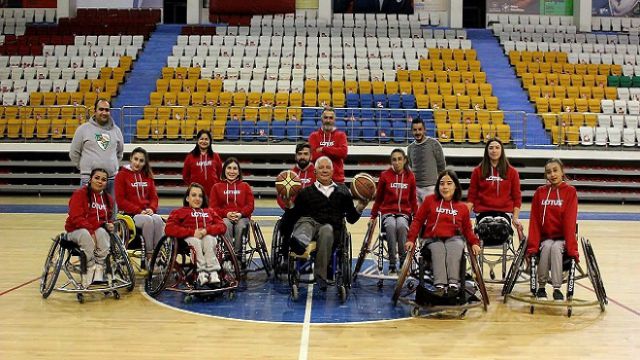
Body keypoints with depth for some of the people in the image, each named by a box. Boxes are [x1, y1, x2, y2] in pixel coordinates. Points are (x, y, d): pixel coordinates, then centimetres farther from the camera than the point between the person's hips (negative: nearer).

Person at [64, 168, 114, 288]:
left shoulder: (107, 199, 13)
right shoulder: (79, 194, -4)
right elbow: (76, 217, -14)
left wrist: (108, 224, 0)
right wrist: (90, 230, -24)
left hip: (98, 229, 4)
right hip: (77, 230, -4)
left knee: (102, 233, -31)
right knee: (85, 235, -37)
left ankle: (99, 271, -31)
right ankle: (89, 271, -29)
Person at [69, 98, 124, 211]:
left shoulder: (116, 130, 11)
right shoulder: (83, 129, 0)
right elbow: (74, 153, 5)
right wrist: (84, 167, 6)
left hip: (112, 178, 4)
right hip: (89, 179, -3)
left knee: (111, 209, 9)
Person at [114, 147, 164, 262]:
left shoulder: (147, 175, 17)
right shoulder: (122, 174, 4)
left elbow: (154, 196, 16)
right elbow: (120, 200, -3)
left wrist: (151, 208, -7)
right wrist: (139, 211, -13)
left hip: (147, 212, 4)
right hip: (130, 214, -4)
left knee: (158, 220, -30)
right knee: (148, 221, -33)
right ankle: (149, 255, -26)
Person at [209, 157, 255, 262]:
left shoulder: (245, 186, 20)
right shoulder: (217, 187, 19)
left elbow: (250, 205, 9)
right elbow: (214, 207, 8)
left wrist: (240, 214, -13)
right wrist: (227, 214, -12)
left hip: (242, 217, 0)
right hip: (224, 217, 0)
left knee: (240, 226, -37)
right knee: (227, 225, -37)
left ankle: (238, 254, -34)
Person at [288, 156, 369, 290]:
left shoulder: (342, 191, 24)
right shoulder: (305, 192, 20)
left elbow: (351, 219, 22)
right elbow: (294, 218, 12)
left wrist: (360, 207, 6)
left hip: (332, 227, 0)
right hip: (309, 222, 0)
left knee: (326, 231, -36)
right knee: (304, 223, -35)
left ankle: (320, 275, -40)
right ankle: (301, 244, -72)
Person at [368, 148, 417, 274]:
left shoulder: (410, 177, 6)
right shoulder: (385, 176, 3)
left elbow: (413, 199, 14)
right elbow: (378, 198, 12)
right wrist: (373, 217, 12)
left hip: (404, 213, 1)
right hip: (387, 212, 0)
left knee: (401, 226, -35)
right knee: (391, 226, -35)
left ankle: (404, 263, -26)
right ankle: (392, 265, -30)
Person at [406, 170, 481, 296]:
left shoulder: (463, 207, 16)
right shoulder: (430, 200, 11)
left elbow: (467, 229, 19)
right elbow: (418, 220, 10)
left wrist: (474, 243, 0)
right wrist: (411, 239, -1)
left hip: (454, 238, 1)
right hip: (433, 239, -1)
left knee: (454, 249, -34)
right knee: (438, 251, -34)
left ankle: (453, 285, -44)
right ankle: (440, 286, -48)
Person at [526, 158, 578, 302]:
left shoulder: (570, 191, -5)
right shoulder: (540, 192, 2)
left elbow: (570, 220, -13)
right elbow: (534, 220, -2)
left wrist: (571, 247, -21)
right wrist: (533, 245, -13)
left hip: (562, 238, -1)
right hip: (545, 237, 2)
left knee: (555, 248, -31)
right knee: (547, 247, -28)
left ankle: (557, 289, -27)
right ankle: (541, 287, -19)